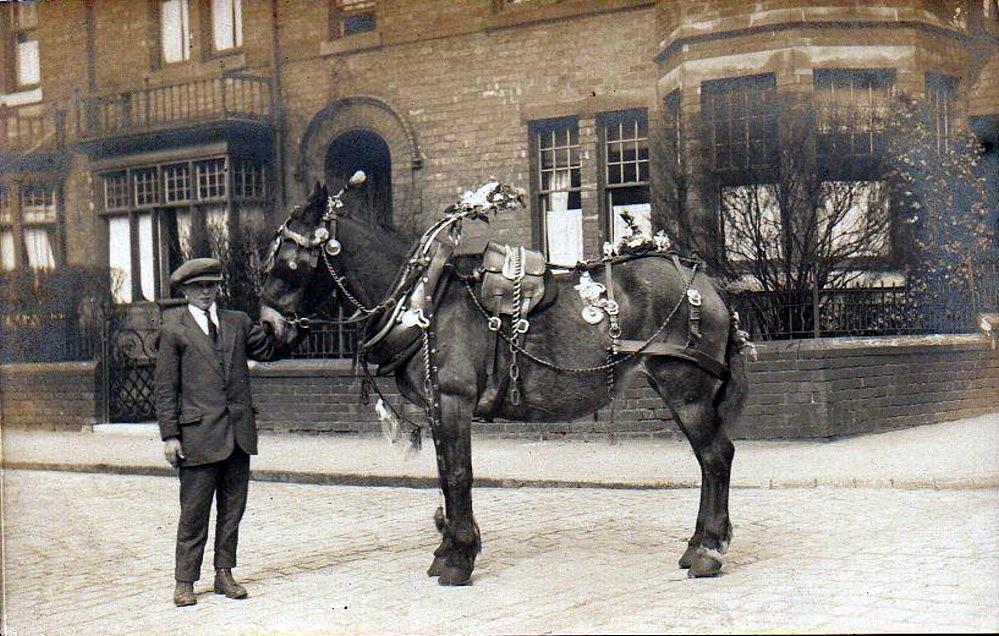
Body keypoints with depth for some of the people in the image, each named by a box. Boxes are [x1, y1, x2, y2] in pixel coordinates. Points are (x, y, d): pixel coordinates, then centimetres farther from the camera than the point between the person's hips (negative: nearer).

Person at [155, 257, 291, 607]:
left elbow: (270, 349, 16)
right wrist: (169, 435, -6)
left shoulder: (238, 322, 13)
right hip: (198, 434, -4)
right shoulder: (173, 330, 0)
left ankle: (224, 574, 22)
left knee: (232, 509, 11)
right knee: (194, 512, 2)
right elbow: (165, 388, -1)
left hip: (239, 433, 5)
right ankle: (185, 581, 12)